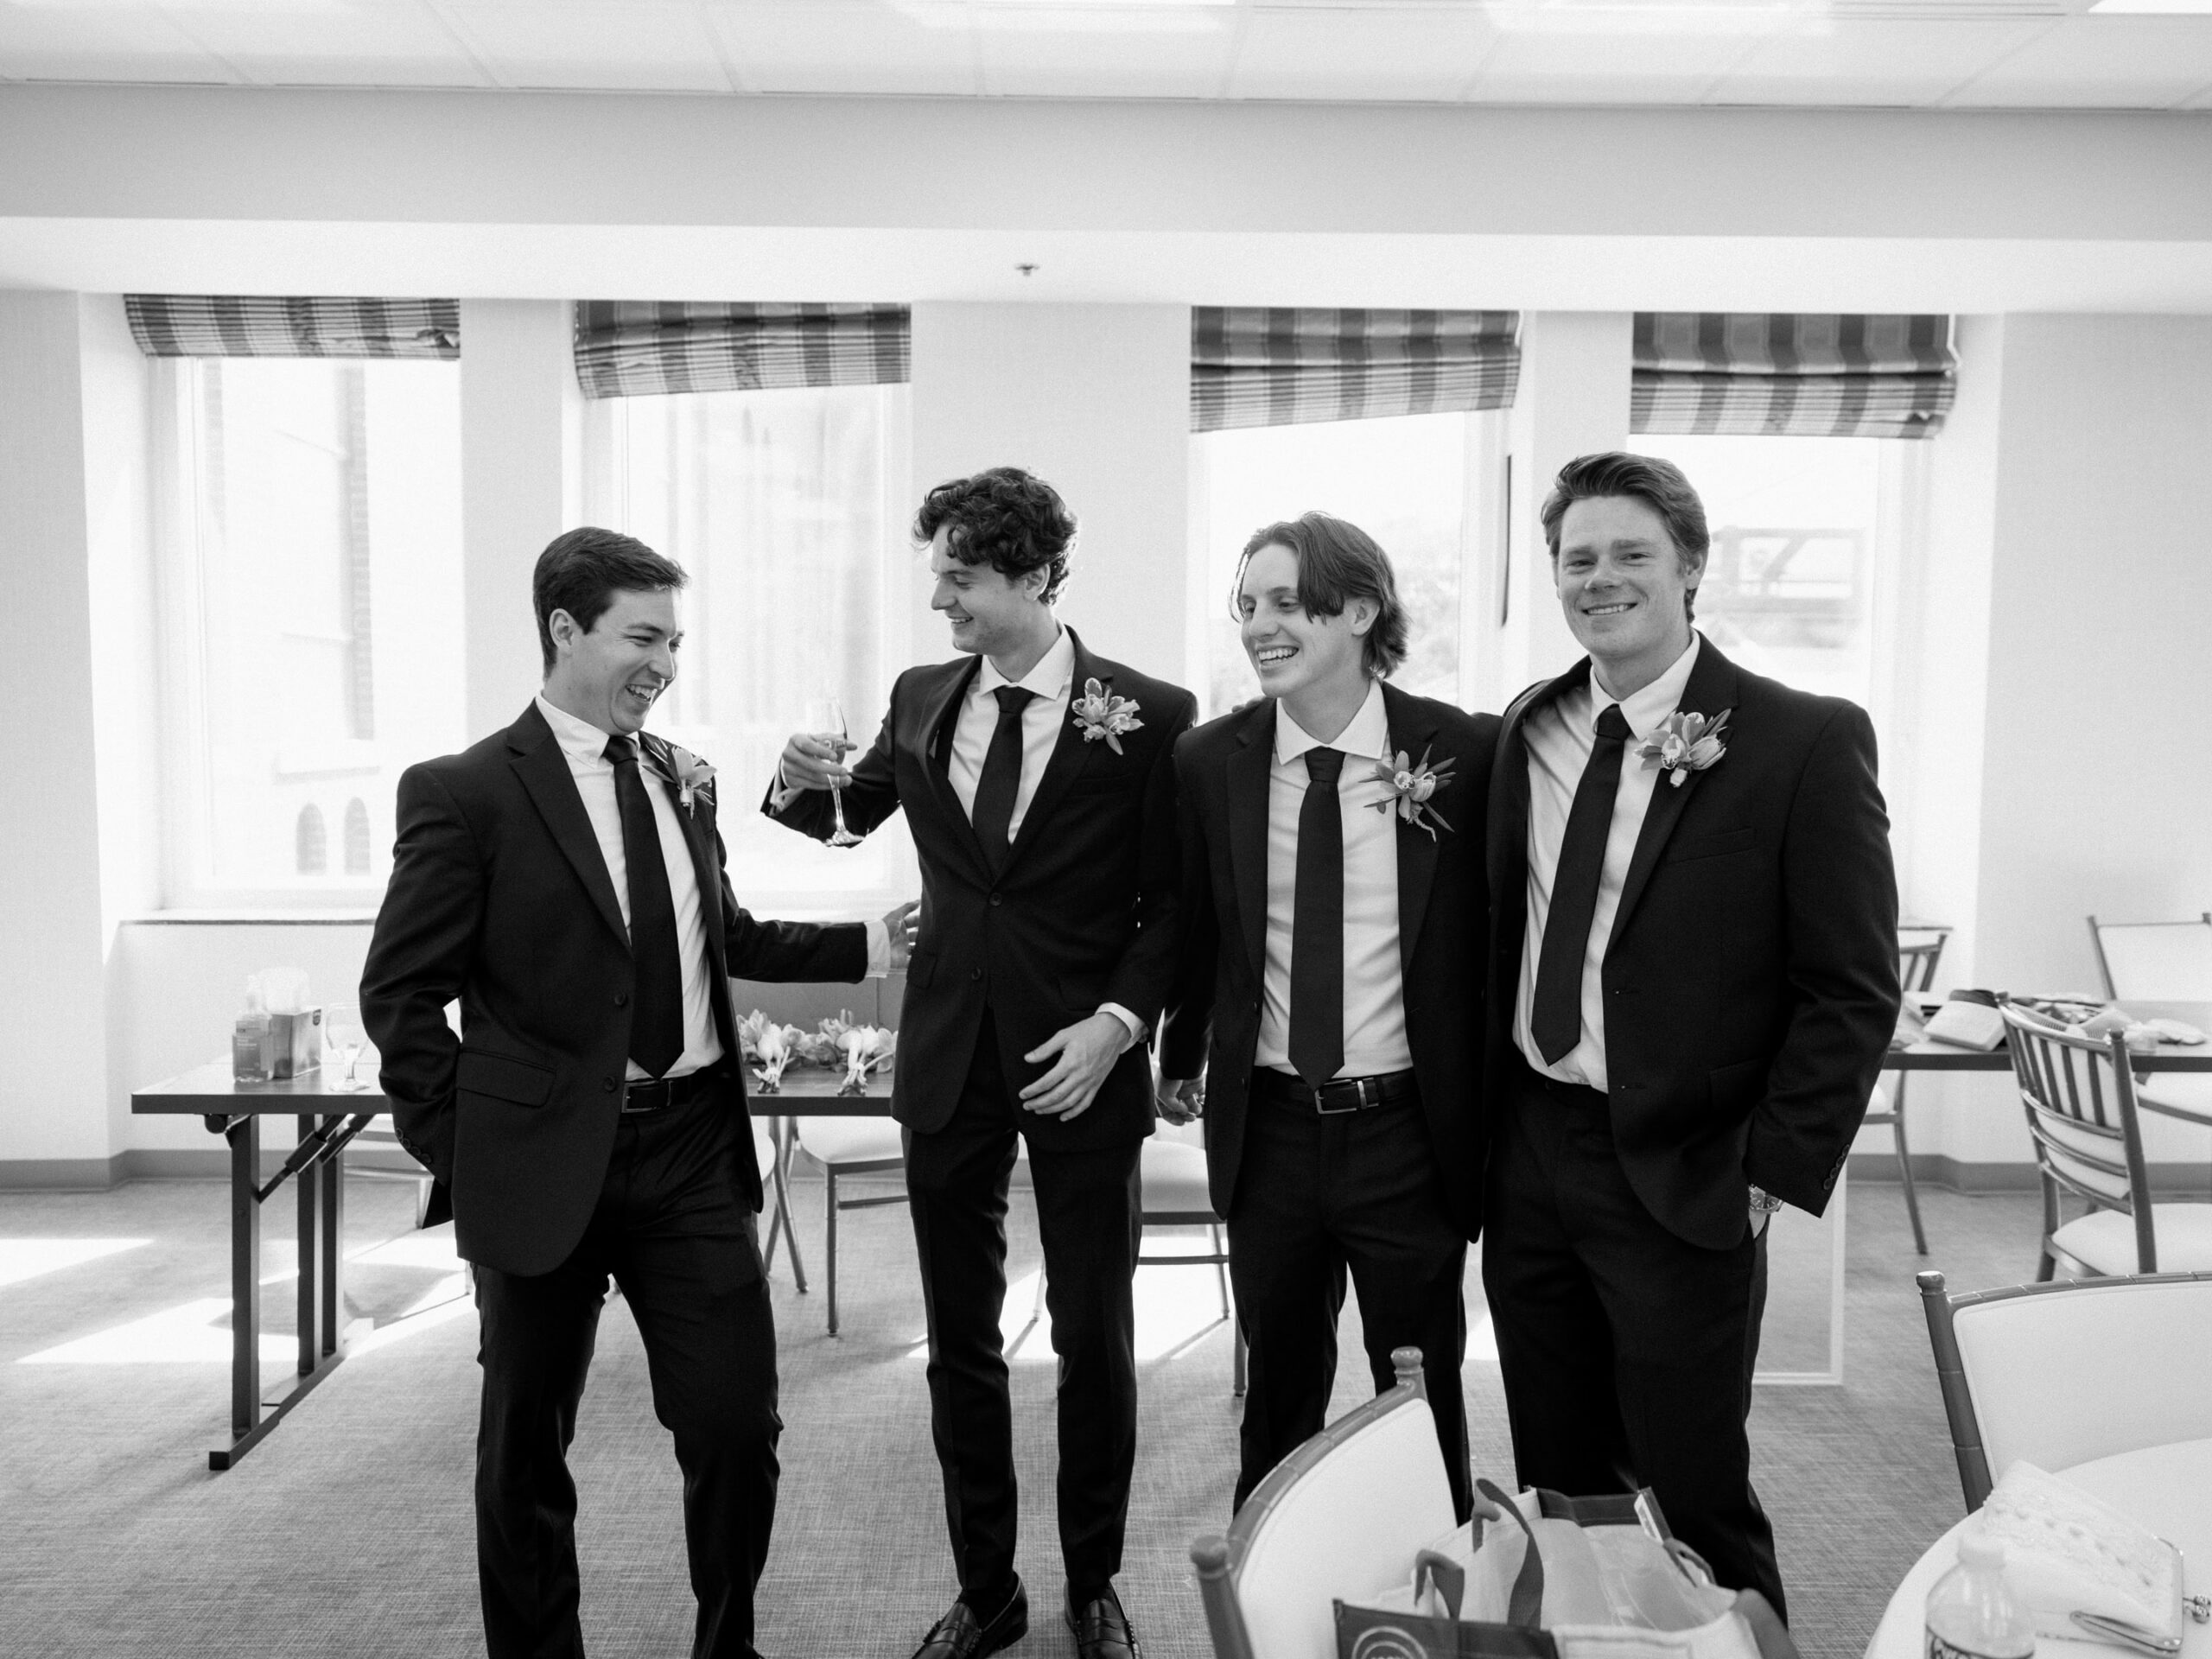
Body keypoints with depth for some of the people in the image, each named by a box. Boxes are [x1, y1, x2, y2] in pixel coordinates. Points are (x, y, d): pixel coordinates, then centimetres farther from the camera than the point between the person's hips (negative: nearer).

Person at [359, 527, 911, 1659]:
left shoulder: (683, 778, 8)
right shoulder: (465, 791, -9)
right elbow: (399, 992, -5)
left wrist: (867, 945, 7)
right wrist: (463, 1150, -8)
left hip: (692, 1146, 4)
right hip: (550, 1160, -4)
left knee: (739, 1427, 8)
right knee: (525, 1444, 14)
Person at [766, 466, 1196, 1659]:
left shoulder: (1148, 715, -8)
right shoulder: (921, 700, 4)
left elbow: (1173, 903, -5)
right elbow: (855, 811, 20)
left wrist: (1119, 1022, -17)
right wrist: (806, 785, -2)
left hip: (1080, 1065, -3)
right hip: (949, 1061, 4)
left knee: (1093, 1339, 10)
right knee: (960, 1339, 12)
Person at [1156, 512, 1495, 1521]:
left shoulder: (1463, 751, -9)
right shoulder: (1207, 763, -3)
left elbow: (1499, 928, 0)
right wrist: (1180, 1059, 17)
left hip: (1409, 1131, -2)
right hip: (1267, 1128, 2)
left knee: (1422, 1399, 12)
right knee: (1278, 1398, 18)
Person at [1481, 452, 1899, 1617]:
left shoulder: (1806, 742, -10)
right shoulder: (1529, 729, 5)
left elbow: (1851, 989, -9)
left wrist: (1775, 1170, -12)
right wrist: (1482, 1119, 5)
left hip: (1680, 1174, -5)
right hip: (1528, 1151, 5)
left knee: (1692, 1499, 10)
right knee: (1555, 1485, 19)